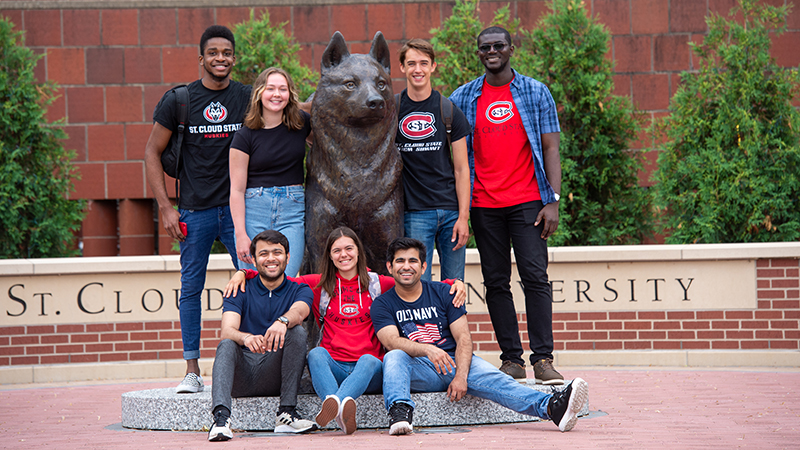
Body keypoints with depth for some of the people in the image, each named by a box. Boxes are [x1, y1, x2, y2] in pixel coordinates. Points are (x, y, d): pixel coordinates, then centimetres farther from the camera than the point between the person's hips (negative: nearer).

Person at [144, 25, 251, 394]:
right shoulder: (179, 100, 2)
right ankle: (192, 370, 8)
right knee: (191, 288, 2)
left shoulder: (249, 98, 5)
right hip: (195, 209, -1)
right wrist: (165, 207, -2)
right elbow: (152, 152, 6)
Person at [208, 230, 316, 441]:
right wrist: (246, 338, -36)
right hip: (241, 376, 0)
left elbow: (298, 312, -17)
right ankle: (221, 417, -49)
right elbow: (227, 331, -11)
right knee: (226, 345, -29)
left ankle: (287, 413, -27)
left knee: (297, 331, -23)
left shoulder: (299, 291, 9)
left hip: (275, 375, 0)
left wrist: (283, 321, -43)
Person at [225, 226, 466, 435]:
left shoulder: (378, 284, 16)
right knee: (316, 354, -32)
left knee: (370, 360, -35)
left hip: (369, 373, 0)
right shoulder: (319, 285, 17)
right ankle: (342, 412, -62)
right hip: (333, 367, 0)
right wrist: (242, 273, 3)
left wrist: (453, 283, 0)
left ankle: (336, 402, -65)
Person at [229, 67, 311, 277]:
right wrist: (241, 235, -10)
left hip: (292, 211, 1)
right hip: (254, 210, -1)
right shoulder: (245, 136, -1)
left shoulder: (302, 123, 6)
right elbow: (237, 190, -2)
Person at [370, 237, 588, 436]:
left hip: (456, 362, 1)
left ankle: (552, 407, -52)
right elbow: (392, 341, -13)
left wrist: (461, 376, -18)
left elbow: (463, 338, 0)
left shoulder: (442, 293, 9)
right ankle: (400, 412, -58)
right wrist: (427, 349, -34)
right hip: (419, 371, -1)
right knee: (394, 357, -32)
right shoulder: (383, 304, 6)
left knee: (489, 377, -28)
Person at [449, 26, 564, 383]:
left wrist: (553, 201, -6)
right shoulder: (463, 98, 9)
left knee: (535, 277, -10)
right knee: (496, 283, 3)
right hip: (484, 205, 2)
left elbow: (551, 149, 3)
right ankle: (511, 359, 8)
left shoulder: (536, 93, 6)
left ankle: (543, 359, -11)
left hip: (527, 201, -2)